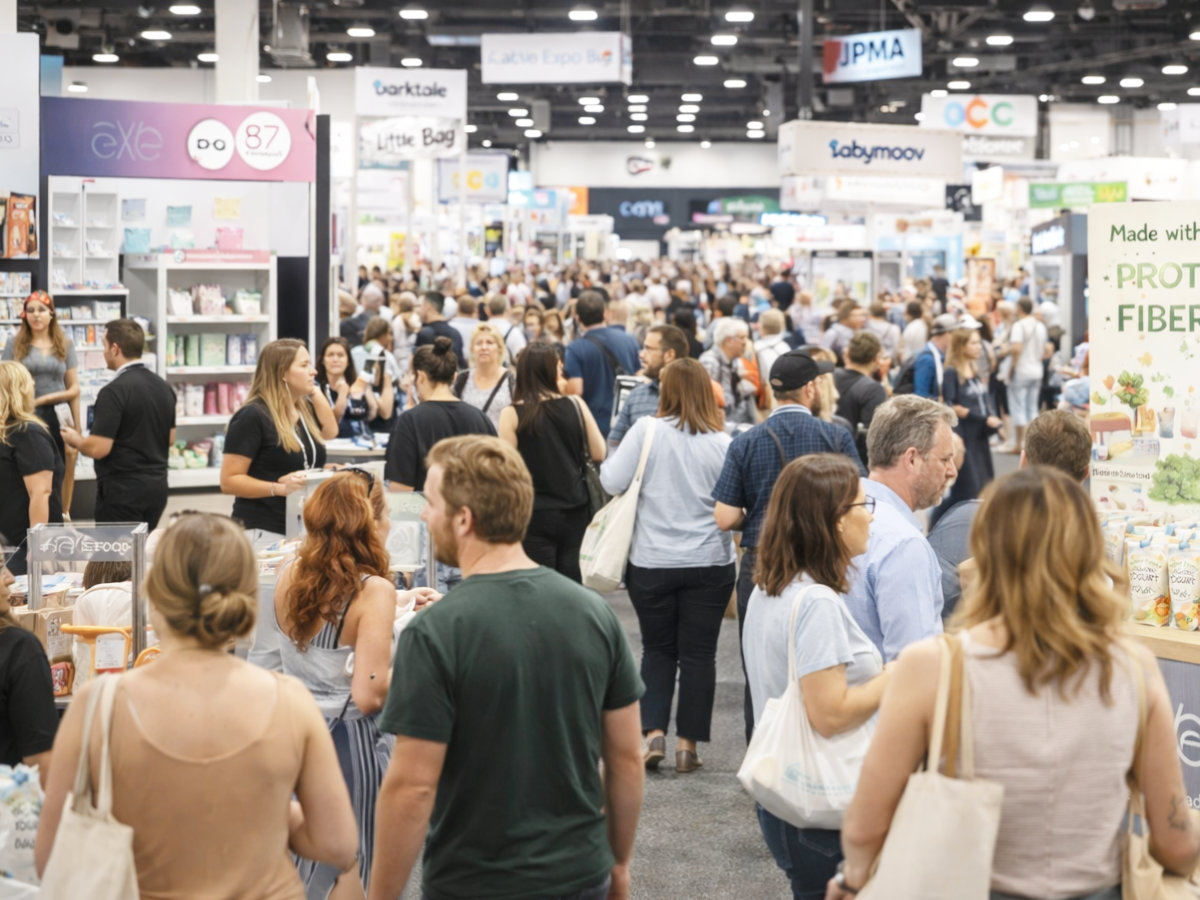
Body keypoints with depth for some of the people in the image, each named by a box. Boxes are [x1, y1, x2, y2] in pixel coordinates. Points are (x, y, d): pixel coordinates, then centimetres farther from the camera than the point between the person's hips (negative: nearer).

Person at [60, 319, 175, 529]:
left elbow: (99, 448, -19)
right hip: (157, 486, 8)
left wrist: (75, 439, 0)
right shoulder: (164, 387, 8)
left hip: (122, 490, -8)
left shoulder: (115, 391, -17)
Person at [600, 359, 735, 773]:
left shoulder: (647, 431, -10)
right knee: (698, 653, 8)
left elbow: (613, 482, -8)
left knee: (657, 649, 16)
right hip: (709, 563, 0)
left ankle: (654, 733, 6)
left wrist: (605, 464, 11)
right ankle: (687, 744, 10)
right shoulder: (722, 443, -6)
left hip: (652, 564, 0)